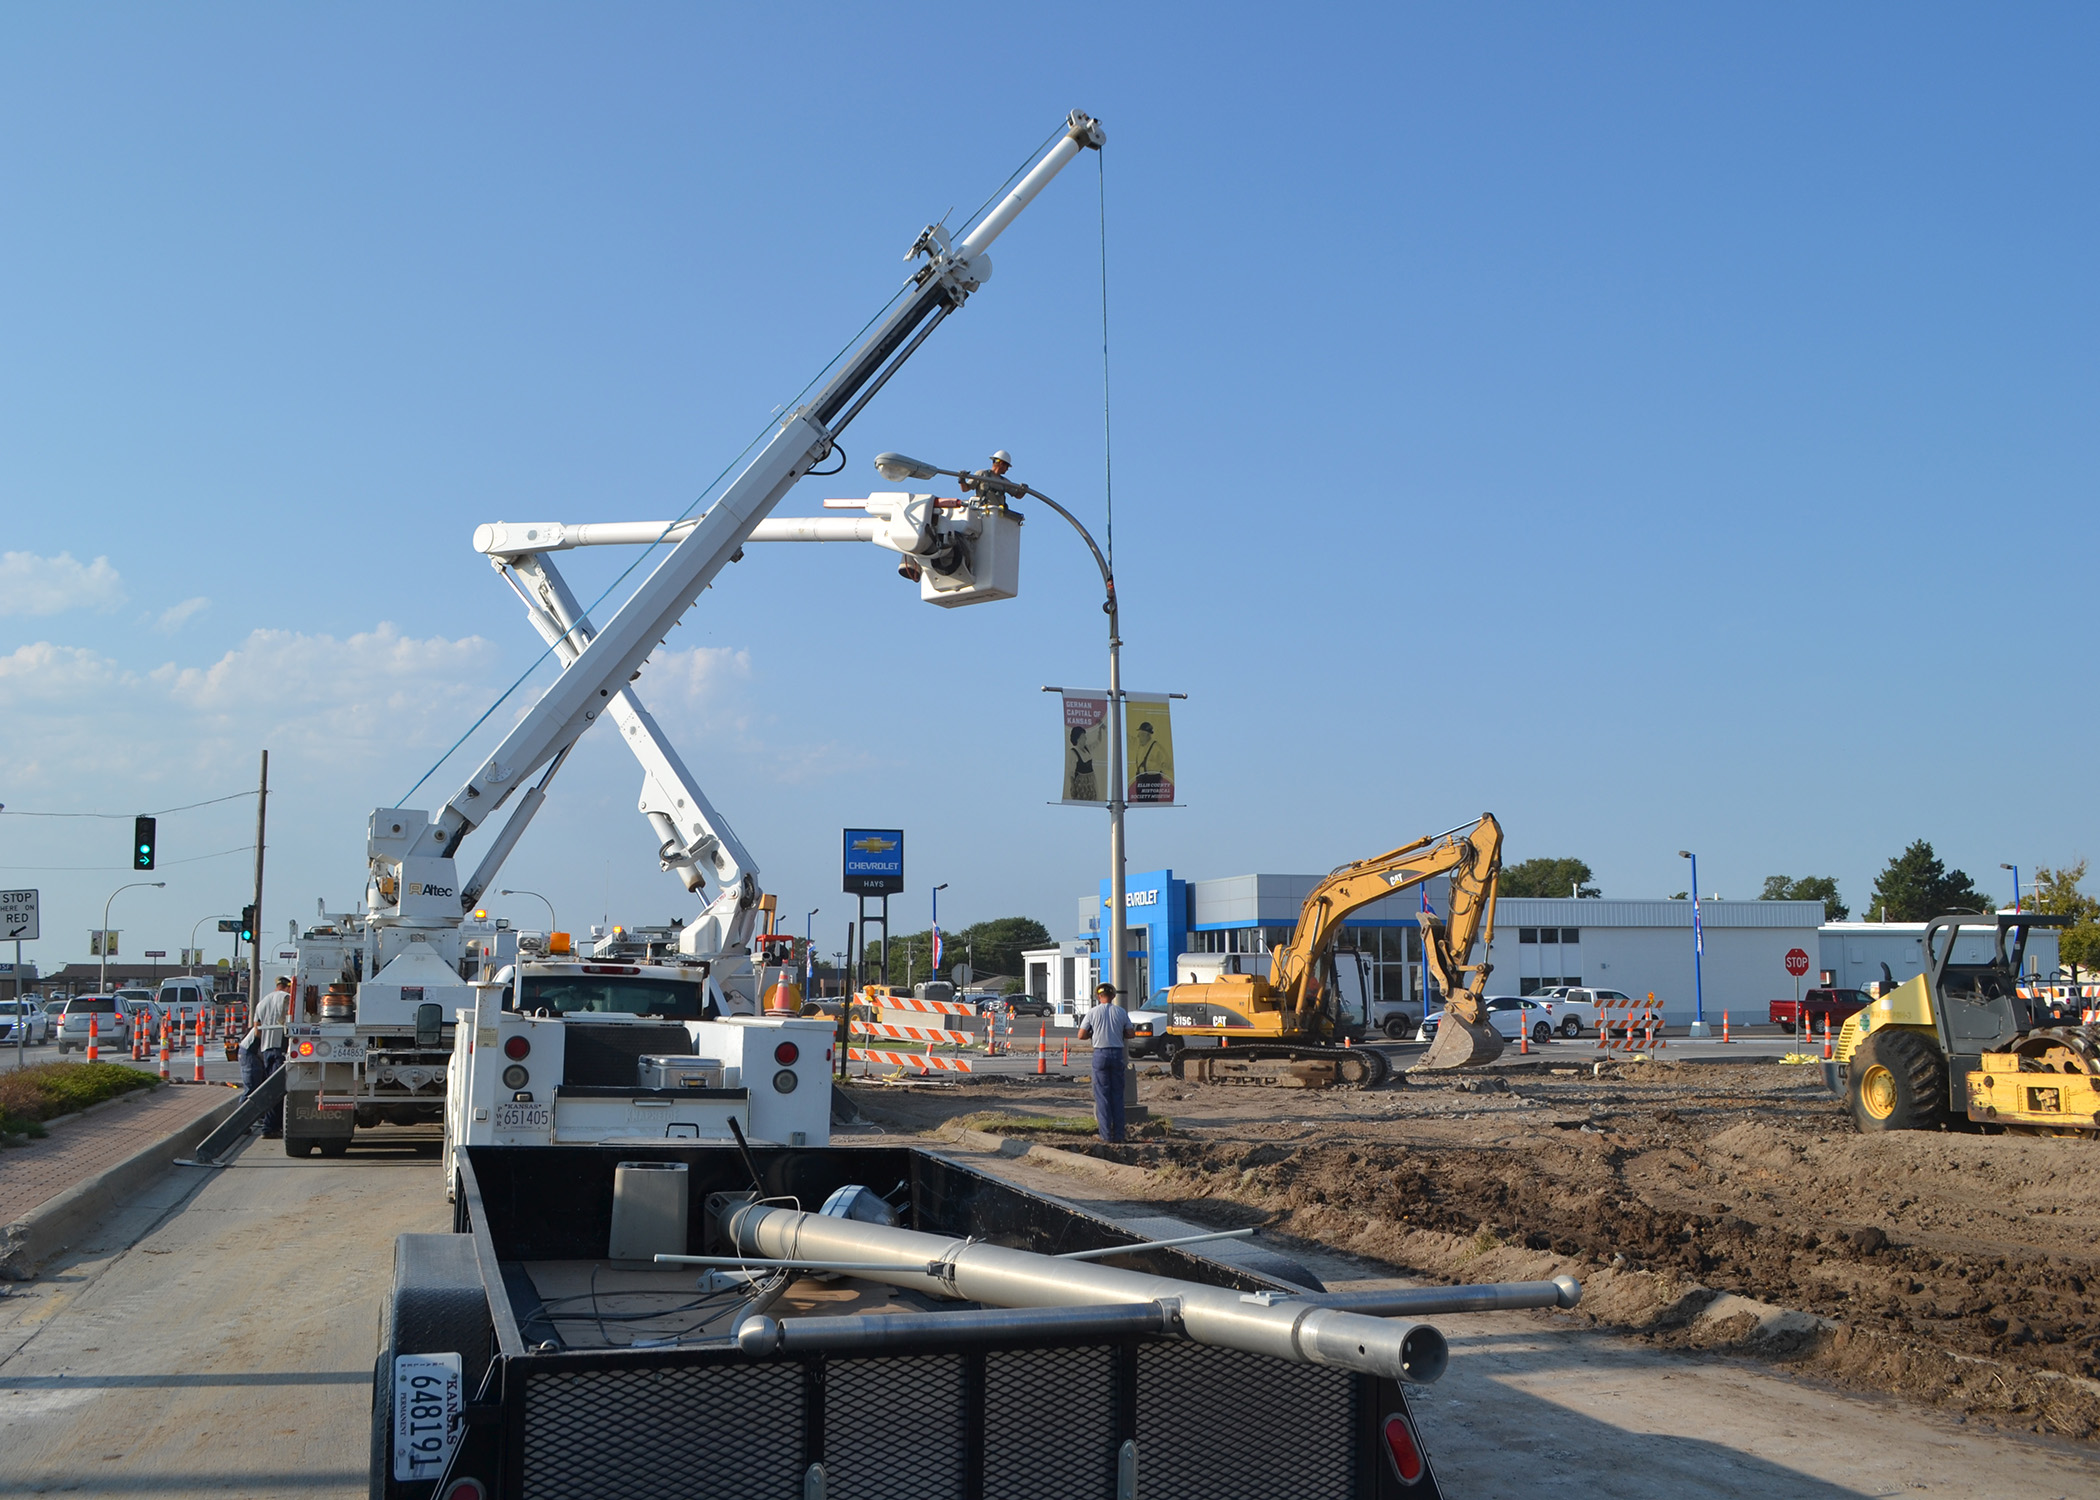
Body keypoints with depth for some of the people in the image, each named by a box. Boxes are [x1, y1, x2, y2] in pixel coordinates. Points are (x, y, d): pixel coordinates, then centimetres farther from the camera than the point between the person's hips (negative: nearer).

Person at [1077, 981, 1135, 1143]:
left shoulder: (1093, 1012, -2)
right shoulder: (1121, 1012, 3)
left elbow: (1081, 1035, -1)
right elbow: (1130, 1034, 6)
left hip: (1100, 1053, -2)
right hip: (1118, 1053, 2)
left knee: (1102, 1094, 2)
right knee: (1117, 1094, 9)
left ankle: (1106, 1135, -2)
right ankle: (1118, 1135, 9)